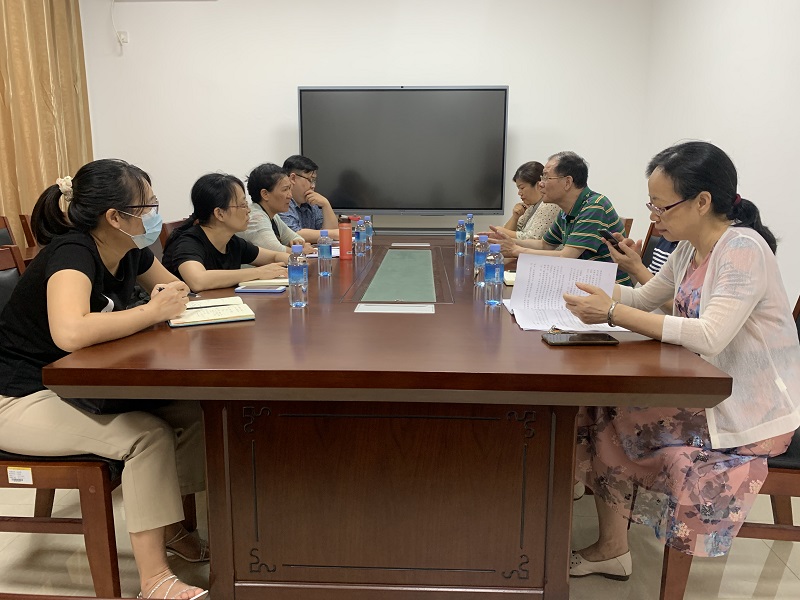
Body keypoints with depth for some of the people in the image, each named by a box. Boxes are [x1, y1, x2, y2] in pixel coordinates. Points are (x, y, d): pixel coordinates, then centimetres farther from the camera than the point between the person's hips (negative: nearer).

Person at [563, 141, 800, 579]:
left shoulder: (743, 249, -22)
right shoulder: (690, 249, 4)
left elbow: (710, 336, -33)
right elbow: (645, 298, 15)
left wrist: (612, 313, -34)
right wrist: (586, 288, -2)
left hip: (756, 408, -8)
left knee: (617, 414, -13)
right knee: (602, 407, -1)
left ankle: (613, 548, 7)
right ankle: (610, 548, 10)